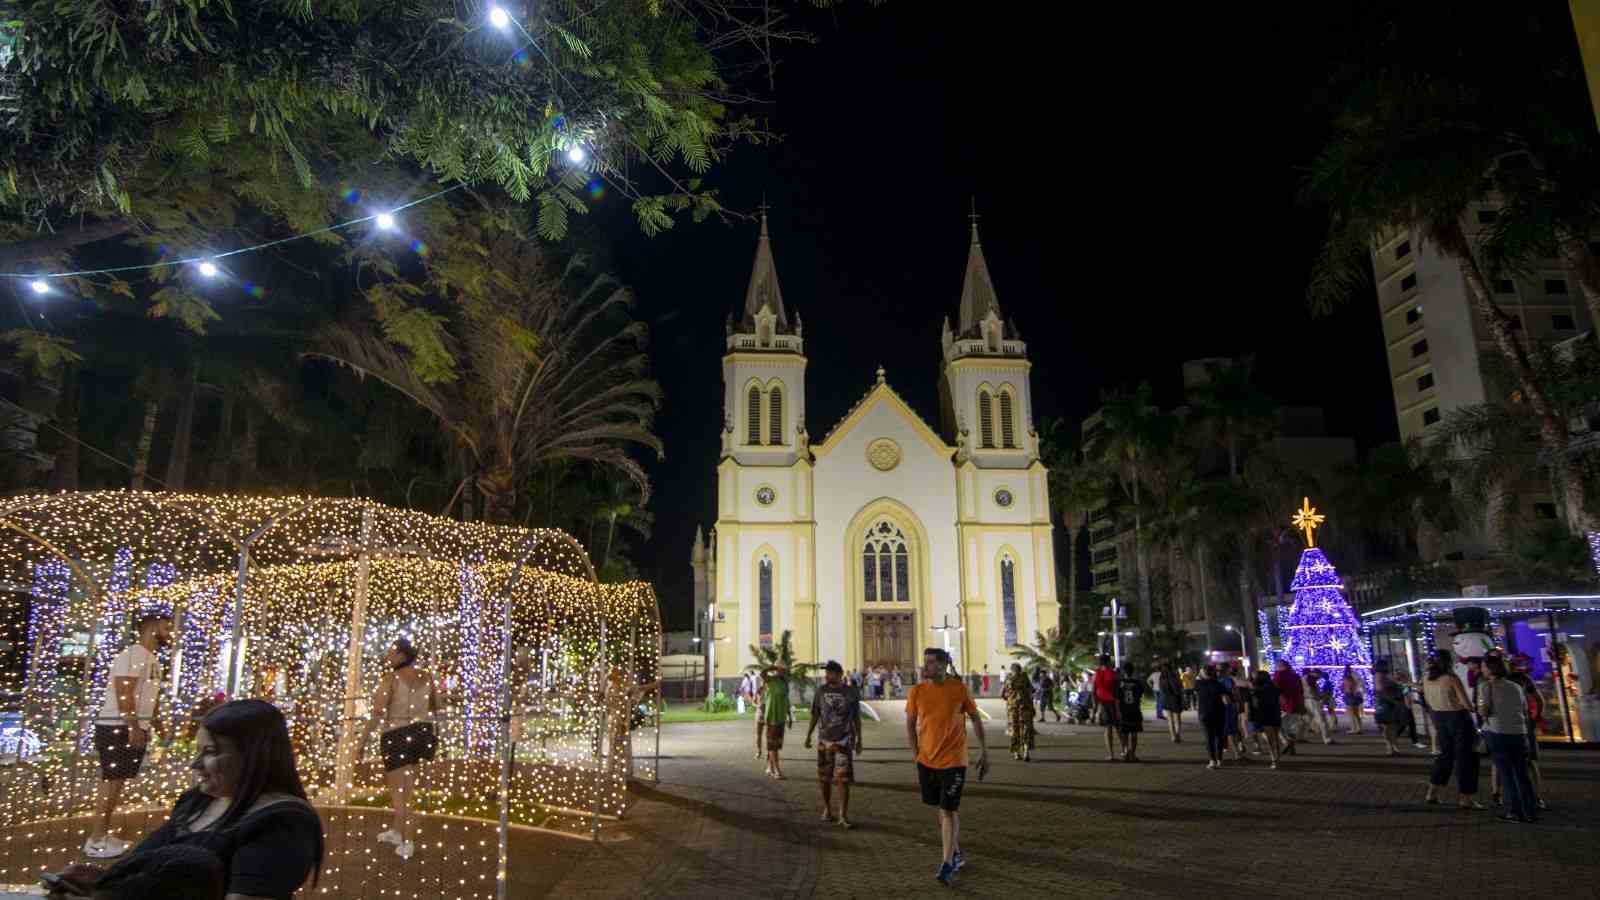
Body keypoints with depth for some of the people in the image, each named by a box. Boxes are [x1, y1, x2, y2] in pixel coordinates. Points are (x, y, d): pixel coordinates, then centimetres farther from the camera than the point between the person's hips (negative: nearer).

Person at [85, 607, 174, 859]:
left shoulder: (153, 659, 15)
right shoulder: (133, 654, -16)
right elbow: (124, 694, -22)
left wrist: (157, 723, 23)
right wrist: (133, 727, -25)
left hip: (137, 728, 10)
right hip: (117, 728, -10)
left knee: (119, 780, 12)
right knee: (112, 780, -6)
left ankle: (104, 834, 19)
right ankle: (96, 840, -1)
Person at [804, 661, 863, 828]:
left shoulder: (851, 693, -3)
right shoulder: (821, 691, 0)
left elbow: (856, 718, 4)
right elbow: (815, 716, 7)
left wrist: (859, 740, 5)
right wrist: (808, 736, 5)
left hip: (843, 741, -2)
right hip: (823, 741, 2)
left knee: (843, 779, -7)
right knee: (824, 778, 9)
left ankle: (843, 816, -1)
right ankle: (827, 809, 27)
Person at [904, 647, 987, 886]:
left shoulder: (959, 689, -10)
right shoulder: (917, 691, -5)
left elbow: (975, 719, 2)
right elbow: (910, 724, 6)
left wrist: (984, 751, 3)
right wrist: (918, 754, 5)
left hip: (953, 761, -3)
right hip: (927, 761, 3)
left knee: (948, 811, -5)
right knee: (943, 809, 16)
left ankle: (947, 863, 8)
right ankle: (957, 854, 35)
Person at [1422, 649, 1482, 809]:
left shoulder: (1427, 680, 0)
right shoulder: (1452, 678, -18)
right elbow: (1467, 704, -17)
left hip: (1439, 718, 6)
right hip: (1458, 718, -6)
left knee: (1445, 754, 18)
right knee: (1465, 756, 6)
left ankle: (1432, 793, 18)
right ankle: (1465, 798, 9)